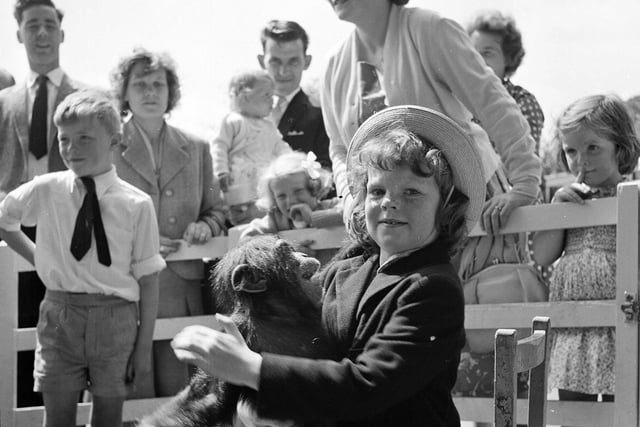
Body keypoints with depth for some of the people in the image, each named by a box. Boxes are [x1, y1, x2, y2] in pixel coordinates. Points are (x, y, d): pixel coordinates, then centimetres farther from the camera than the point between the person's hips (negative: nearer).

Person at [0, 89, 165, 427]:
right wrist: (38, 258, 9)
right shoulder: (45, 191, -2)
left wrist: (144, 345, -5)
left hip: (115, 319, -1)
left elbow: (148, 277, -5)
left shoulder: (136, 205, -8)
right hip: (59, 314, 1)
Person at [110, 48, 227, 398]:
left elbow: (215, 209, 19)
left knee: (178, 392, 4)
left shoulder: (196, 149, 12)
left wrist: (206, 226, -5)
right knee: (136, 397, -2)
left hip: (182, 291, 3)